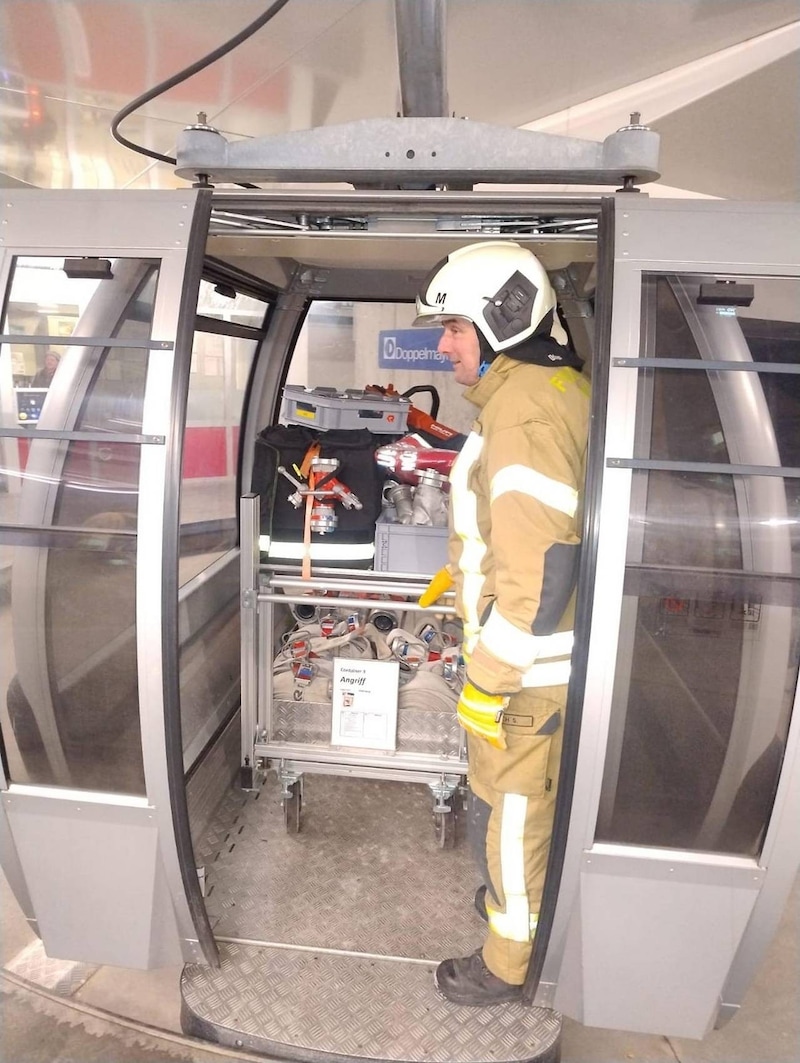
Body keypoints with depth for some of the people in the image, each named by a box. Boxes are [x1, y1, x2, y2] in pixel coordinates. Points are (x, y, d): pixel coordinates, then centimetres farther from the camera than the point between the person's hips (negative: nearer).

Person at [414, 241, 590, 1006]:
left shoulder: (522, 415, -25)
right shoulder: (559, 385, 5)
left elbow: (540, 570, -28)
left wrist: (486, 682, -20)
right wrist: (466, 567, 17)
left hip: (527, 667, -9)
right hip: (551, 654, 9)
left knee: (508, 813, 12)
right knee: (533, 798, 28)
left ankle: (508, 962, 37)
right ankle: (526, 896, 52)